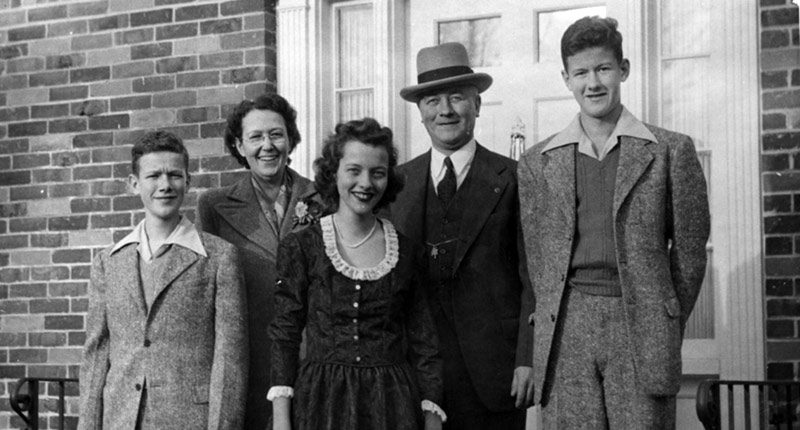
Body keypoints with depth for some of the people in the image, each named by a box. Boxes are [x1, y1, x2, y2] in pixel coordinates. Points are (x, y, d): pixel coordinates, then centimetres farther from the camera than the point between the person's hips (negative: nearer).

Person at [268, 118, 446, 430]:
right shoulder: (300, 248, -1)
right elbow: (284, 337, -2)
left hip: (392, 404, 2)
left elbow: (423, 344, 5)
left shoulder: (405, 251, 4)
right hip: (320, 403, -1)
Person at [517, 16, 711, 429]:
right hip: (565, 335, 2)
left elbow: (689, 249, 9)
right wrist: (553, 325, 9)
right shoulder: (537, 163, 12)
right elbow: (537, 256, 14)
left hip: (641, 326, -1)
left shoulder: (670, 151, 6)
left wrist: (665, 326, 10)